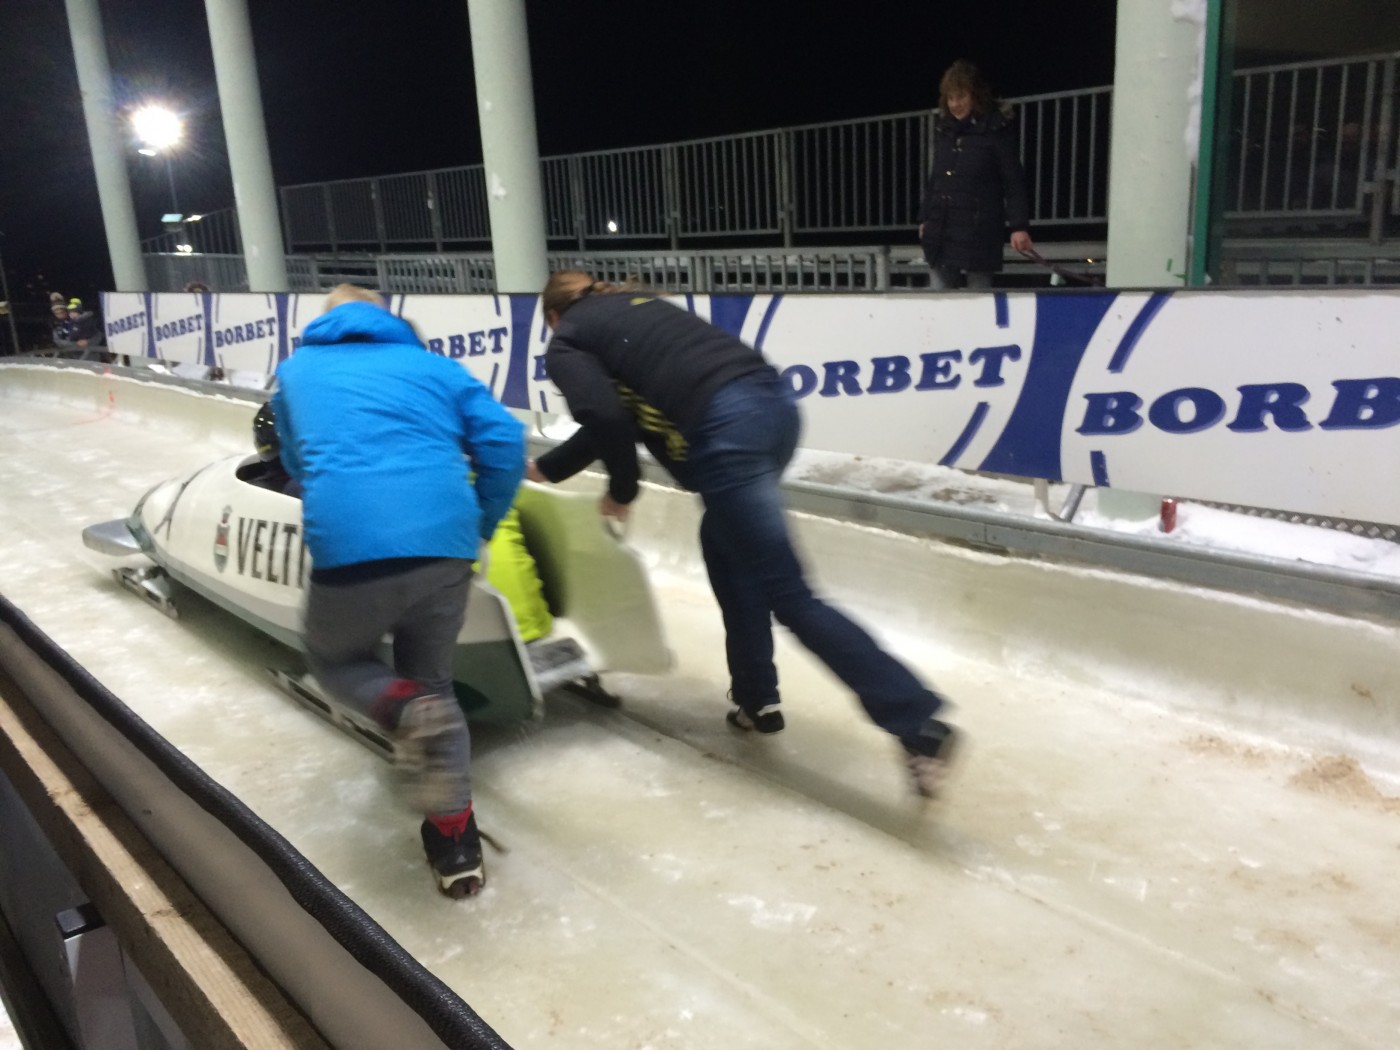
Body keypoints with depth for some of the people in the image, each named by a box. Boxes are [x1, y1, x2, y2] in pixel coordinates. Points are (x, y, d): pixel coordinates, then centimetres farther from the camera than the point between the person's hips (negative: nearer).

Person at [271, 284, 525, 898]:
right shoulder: (431, 365, 22)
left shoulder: (297, 369, 25)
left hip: (349, 547, -1)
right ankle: (455, 840, 16)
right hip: (443, 544, 2)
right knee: (430, 680, 21)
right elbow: (503, 441, 10)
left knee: (333, 656, 26)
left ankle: (408, 711, -7)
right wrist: (480, 527, 20)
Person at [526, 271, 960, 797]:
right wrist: (545, 467, 53)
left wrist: (622, 488, 14)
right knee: (724, 543, 27)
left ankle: (918, 722, -9)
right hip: (774, 399, 8)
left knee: (788, 596, -5)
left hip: (725, 429, -8)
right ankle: (758, 698, 28)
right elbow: (619, 410, 42)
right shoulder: (632, 306, 37)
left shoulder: (565, 343, 16)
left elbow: (607, 417, -4)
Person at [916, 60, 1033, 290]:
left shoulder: (996, 130, -4)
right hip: (941, 232, 5)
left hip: (978, 232, -5)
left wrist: (1019, 225, -16)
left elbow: (1013, 181, -7)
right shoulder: (943, 129, 12)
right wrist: (924, 218, 18)